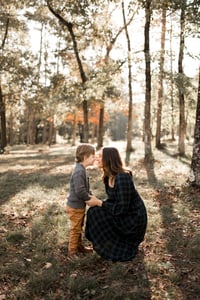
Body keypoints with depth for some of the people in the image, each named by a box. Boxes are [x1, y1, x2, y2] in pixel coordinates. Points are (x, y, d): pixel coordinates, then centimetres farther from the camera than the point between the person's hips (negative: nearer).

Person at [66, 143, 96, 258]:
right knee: (75, 229, 2)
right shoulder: (79, 171, -26)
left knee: (79, 228, 22)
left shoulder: (82, 170, 7)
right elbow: (80, 191, -29)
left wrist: (91, 195, 3)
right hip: (75, 206, -10)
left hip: (80, 205, 10)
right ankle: (72, 251, 15)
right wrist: (89, 198, -15)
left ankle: (79, 246, 37)